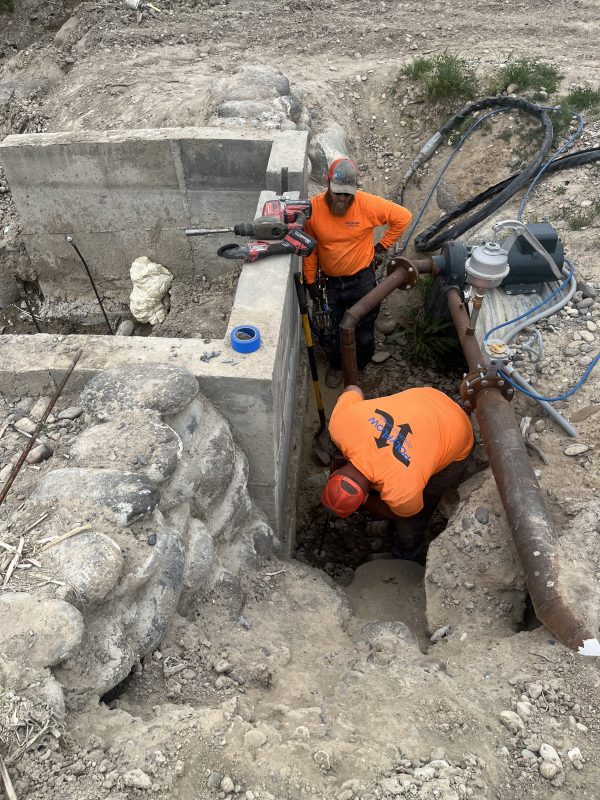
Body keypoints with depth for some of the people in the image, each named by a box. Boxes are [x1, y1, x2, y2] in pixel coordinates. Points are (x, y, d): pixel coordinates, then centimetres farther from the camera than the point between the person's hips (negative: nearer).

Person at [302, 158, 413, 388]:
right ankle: (336, 365, 43)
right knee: (329, 335, 11)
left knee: (364, 334, 10)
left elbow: (403, 216, -7)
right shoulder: (314, 207, -14)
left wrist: (383, 245, -4)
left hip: (362, 280, -1)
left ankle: (359, 368, 40)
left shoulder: (368, 204, -20)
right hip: (330, 282, 2)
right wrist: (310, 280, 1)